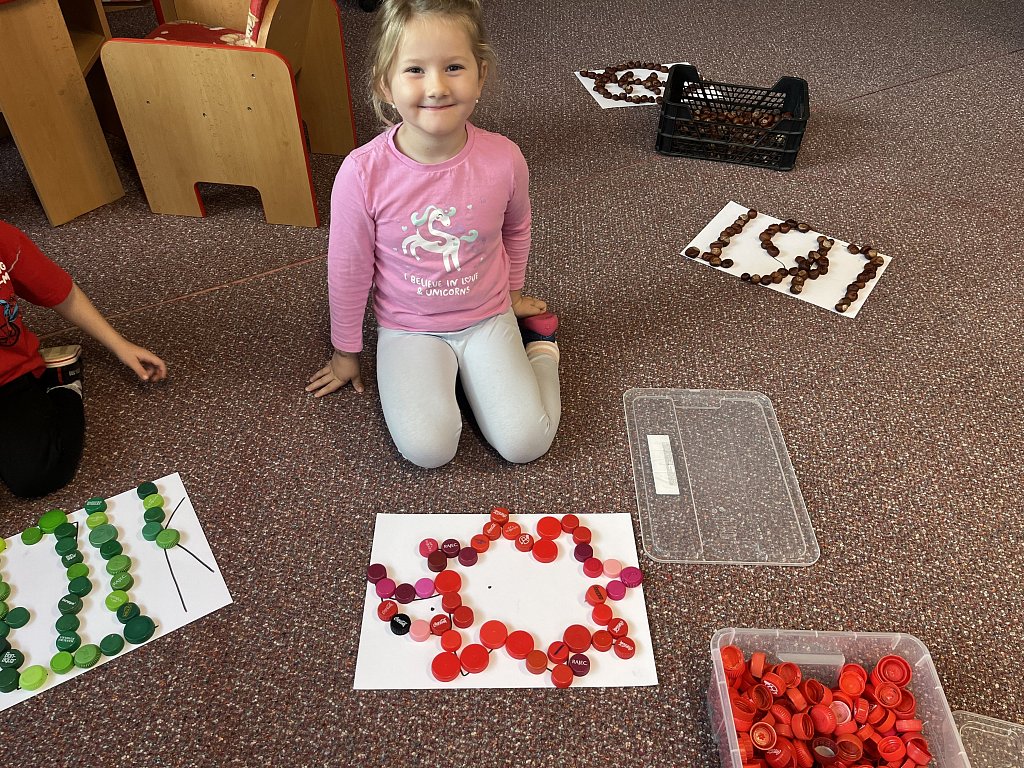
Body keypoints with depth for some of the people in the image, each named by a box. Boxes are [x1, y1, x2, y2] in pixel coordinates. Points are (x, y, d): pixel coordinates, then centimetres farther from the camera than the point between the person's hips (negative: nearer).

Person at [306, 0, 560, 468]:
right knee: (428, 448, -20)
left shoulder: (503, 159, -17)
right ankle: (446, 374, 11)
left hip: (487, 318, 1)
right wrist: (345, 352, 5)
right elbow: (348, 271, -7)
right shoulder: (362, 173, -21)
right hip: (408, 328, 0)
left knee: (525, 443, -10)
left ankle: (539, 346, 17)